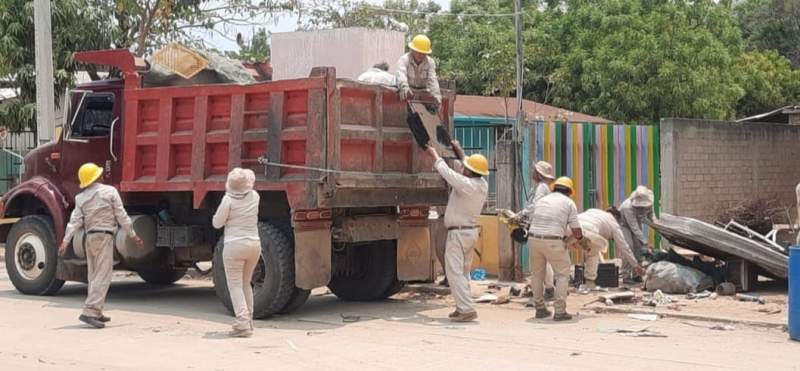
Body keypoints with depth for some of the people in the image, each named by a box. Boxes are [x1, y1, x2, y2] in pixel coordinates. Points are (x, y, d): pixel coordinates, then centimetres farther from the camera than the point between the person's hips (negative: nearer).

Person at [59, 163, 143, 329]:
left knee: (94, 276, 16)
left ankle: (96, 312, 21)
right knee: (103, 276, -9)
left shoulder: (81, 198, 7)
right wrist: (133, 235, 2)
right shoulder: (110, 191, -4)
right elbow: (121, 216, -4)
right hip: (105, 236, -6)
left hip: (90, 237, 6)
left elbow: (75, 221, -4)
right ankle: (90, 311, -20)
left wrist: (65, 241, -7)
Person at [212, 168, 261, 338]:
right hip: (254, 245, 5)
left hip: (234, 246, -5)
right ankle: (248, 321, 22)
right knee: (246, 283, 19)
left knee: (235, 285, -2)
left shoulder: (228, 199, -11)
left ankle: (242, 323, -13)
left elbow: (217, 223, -3)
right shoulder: (254, 197, 3)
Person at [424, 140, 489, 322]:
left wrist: (434, 154, -1)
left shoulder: (467, 184, -24)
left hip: (458, 233, -9)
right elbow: (465, 170, 21)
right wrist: (459, 152, 28)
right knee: (463, 272, 16)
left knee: (454, 272, -10)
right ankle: (463, 307, 20)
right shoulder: (482, 184, 1)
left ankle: (467, 309, -17)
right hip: (472, 231, 9)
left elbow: (445, 171, -16)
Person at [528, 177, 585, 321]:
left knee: (538, 274, 21)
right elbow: (576, 230, 2)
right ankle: (559, 311, 4)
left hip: (533, 238, 4)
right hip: (553, 242, -4)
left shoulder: (542, 200, 20)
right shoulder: (569, 203, 7)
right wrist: (582, 242, 22)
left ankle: (540, 309, 26)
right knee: (562, 275, 10)